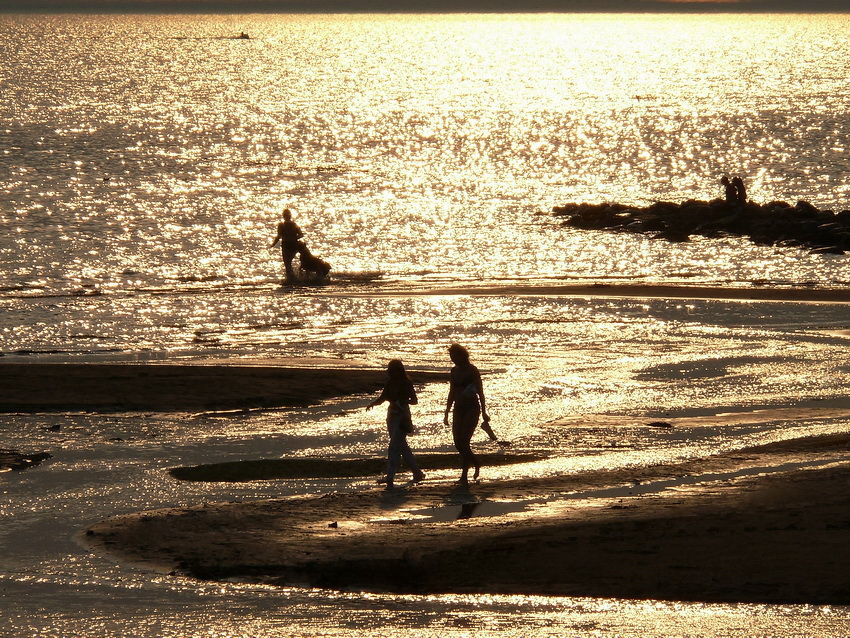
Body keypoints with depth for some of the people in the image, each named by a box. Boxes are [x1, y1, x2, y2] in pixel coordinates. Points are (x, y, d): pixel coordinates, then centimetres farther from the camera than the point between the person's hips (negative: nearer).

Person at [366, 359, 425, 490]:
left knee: (394, 447, -15)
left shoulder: (406, 383, -10)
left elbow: (415, 401, -7)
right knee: (402, 447, 15)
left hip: (402, 417, -8)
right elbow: (382, 398, 11)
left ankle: (390, 478, -18)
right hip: (392, 416, 8)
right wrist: (372, 404, -8)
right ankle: (418, 473, 27)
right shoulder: (390, 383, 8)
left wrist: (403, 401, -25)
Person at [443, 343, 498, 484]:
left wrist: (484, 413, -9)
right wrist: (447, 413, 17)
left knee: (464, 441, -14)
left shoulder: (472, 371, -8)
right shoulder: (454, 371, 11)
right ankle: (476, 463, 26)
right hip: (458, 409, 6)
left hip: (472, 408, -6)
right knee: (458, 443, 2)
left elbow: (480, 392, -7)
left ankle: (464, 475, -13)